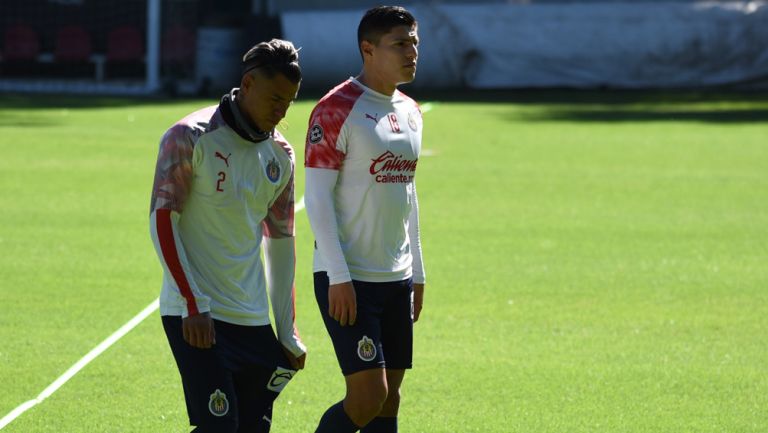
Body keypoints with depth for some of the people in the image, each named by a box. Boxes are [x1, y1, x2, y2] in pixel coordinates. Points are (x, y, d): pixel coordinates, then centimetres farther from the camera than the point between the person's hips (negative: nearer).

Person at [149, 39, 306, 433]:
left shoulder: (280, 157, 12)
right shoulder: (190, 138, -7)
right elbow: (162, 220, -10)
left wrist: (287, 333, 17)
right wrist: (194, 305, -15)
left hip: (253, 319, 6)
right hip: (194, 313, -6)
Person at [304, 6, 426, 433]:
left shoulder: (410, 112, 13)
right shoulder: (337, 109, -11)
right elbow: (317, 197, -13)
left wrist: (417, 273, 18)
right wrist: (338, 277, -18)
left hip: (397, 279, 8)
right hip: (349, 280, -8)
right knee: (367, 398, -13)